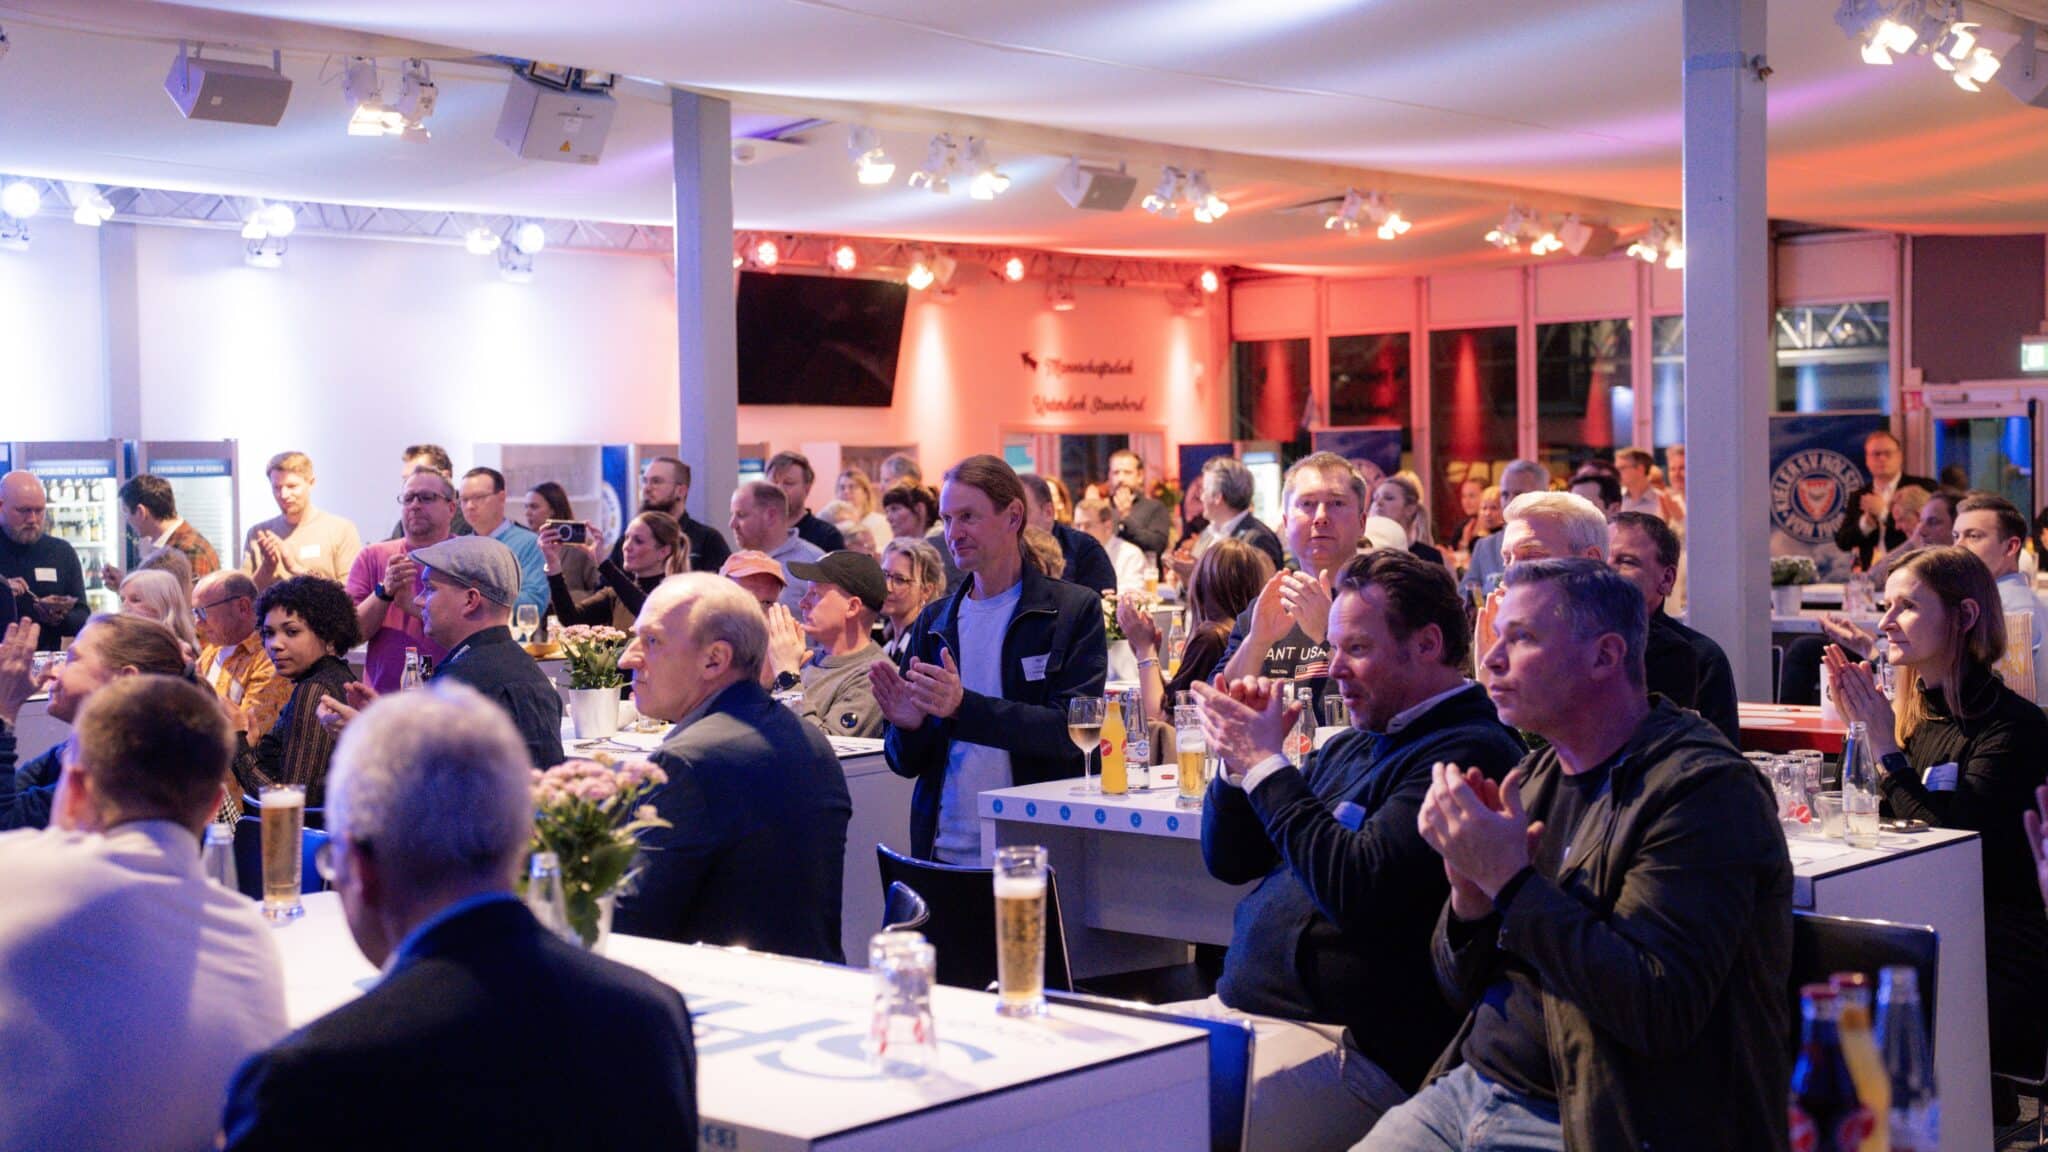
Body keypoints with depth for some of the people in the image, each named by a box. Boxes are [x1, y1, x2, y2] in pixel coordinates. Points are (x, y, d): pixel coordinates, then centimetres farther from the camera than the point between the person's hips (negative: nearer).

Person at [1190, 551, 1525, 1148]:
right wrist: (1241, 756, 3)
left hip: (1352, 1046, -9)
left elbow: (1358, 891, -23)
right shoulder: (1352, 747, 17)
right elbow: (1227, 861, 22)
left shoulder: (1470, 752, -13)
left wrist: (1266, 764, -14)